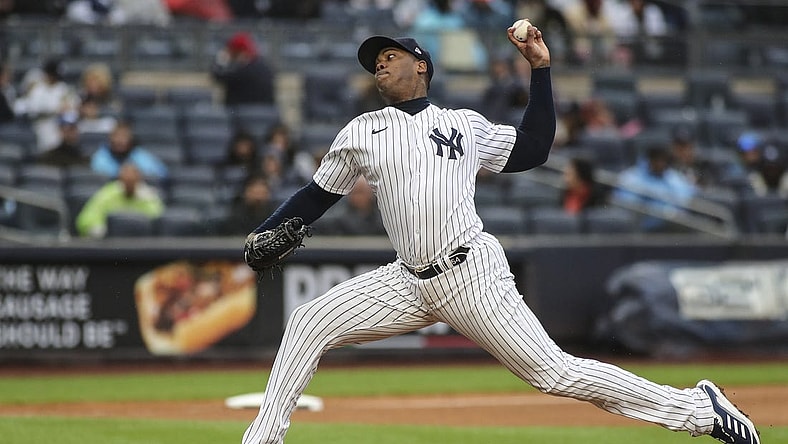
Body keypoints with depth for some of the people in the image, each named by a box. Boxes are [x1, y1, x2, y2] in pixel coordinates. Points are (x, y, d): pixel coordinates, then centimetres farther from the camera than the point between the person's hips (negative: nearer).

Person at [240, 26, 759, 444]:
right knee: (308, 323, -7)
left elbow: (533, 149, 13)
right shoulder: (361, 132, 13)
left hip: (473, 273, -4)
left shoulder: (464, 124, 9)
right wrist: (264, 235, 4)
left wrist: (540, 68, 9)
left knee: (554, 371, -10)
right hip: (409, 280, 4)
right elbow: (318, 196, 17)